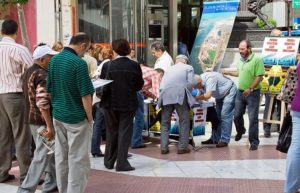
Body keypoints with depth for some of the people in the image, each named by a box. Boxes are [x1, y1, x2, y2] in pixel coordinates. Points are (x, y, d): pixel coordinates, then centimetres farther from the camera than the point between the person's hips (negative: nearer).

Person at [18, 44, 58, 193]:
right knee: (42, 156, -3)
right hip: (43, 121, -10)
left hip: (33, 118, 10)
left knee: (50, 153, 20)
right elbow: (43, 102, -28)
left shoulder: (29, 72, 10)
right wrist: (49, 126, -26)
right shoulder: (42, 75, -20)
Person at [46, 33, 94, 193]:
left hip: (57, 115, 7)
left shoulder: (53, 60, 4)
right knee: (78, 159, 2)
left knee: (61, 157, 15)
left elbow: (49, 89, 11)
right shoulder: (79, 63, -19)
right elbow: (85, 96, -19)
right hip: (76, 117, -7)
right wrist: (90, 118, -8)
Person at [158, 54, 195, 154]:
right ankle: (182, 147, 3)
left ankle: (164, 147, 8)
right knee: (184, 122, 6)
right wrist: (187, 95, 16)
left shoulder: (169, 69, 28)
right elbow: (190, 83, 3)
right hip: (180, 95, -4)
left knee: (165, 123, 11)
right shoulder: (189, 68, 17)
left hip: (165, 96, 4)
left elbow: (162, 85, 18)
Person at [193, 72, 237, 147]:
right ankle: (215, 138, 16)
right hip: (220, 95, 9)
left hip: (229, 92, -9)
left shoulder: (210, 79, -34)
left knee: (225, 116, -14)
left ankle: (224, 140, -12)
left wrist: (196, 98, -36)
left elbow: (208, 95, -42)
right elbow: (203, 95, -3)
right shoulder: (200, 81, -7)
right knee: (217, 115, 9)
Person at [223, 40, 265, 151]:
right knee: (237, 115, 15)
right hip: (240, 92, 7)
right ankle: (240, 131, 43)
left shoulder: (256, 60, -15)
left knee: (253, 118, -2)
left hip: (252, 93, -7)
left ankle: (254, 142, 7)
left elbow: (260, 77, -19)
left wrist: (250, 89, -24)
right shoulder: (241, 60, 8)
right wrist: (228, 73, 20)